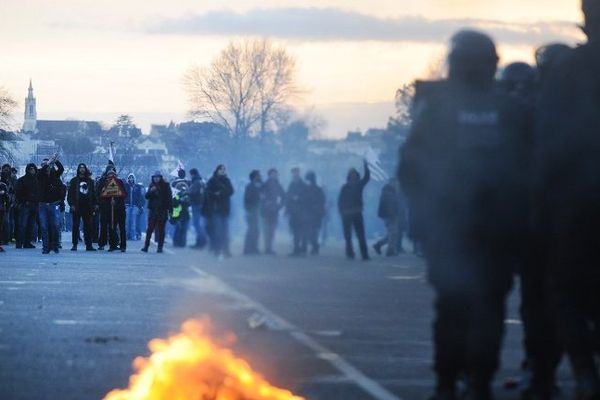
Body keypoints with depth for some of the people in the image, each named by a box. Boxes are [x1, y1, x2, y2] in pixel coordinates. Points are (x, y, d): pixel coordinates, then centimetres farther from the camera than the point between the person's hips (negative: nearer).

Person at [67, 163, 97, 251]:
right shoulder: (74, 181, 5)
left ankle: (89, 245, 4)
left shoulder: (90, 181, 14)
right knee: (75, 226, -2)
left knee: (88, 226, 1)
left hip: (87, 207, 3)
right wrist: (72, 204, -10)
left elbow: (93, 194, 16)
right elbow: (70, 194, 1)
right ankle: (74, 245, 1)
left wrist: (94, 204, 7)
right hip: (77, 207, -2)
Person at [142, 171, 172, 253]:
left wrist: (170, 209, -9)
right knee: (150, 229, -2)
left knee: (161, 229, 1)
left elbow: (169, 197, -2)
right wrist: (150, 191, -15)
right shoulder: (152, 186, 10)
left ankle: (160, 247, 4)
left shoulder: (165, 186, 0)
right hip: (153, 210, 2)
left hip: (162, 210, -2)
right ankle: (146, 246, -2)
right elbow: (146, 196, 6)